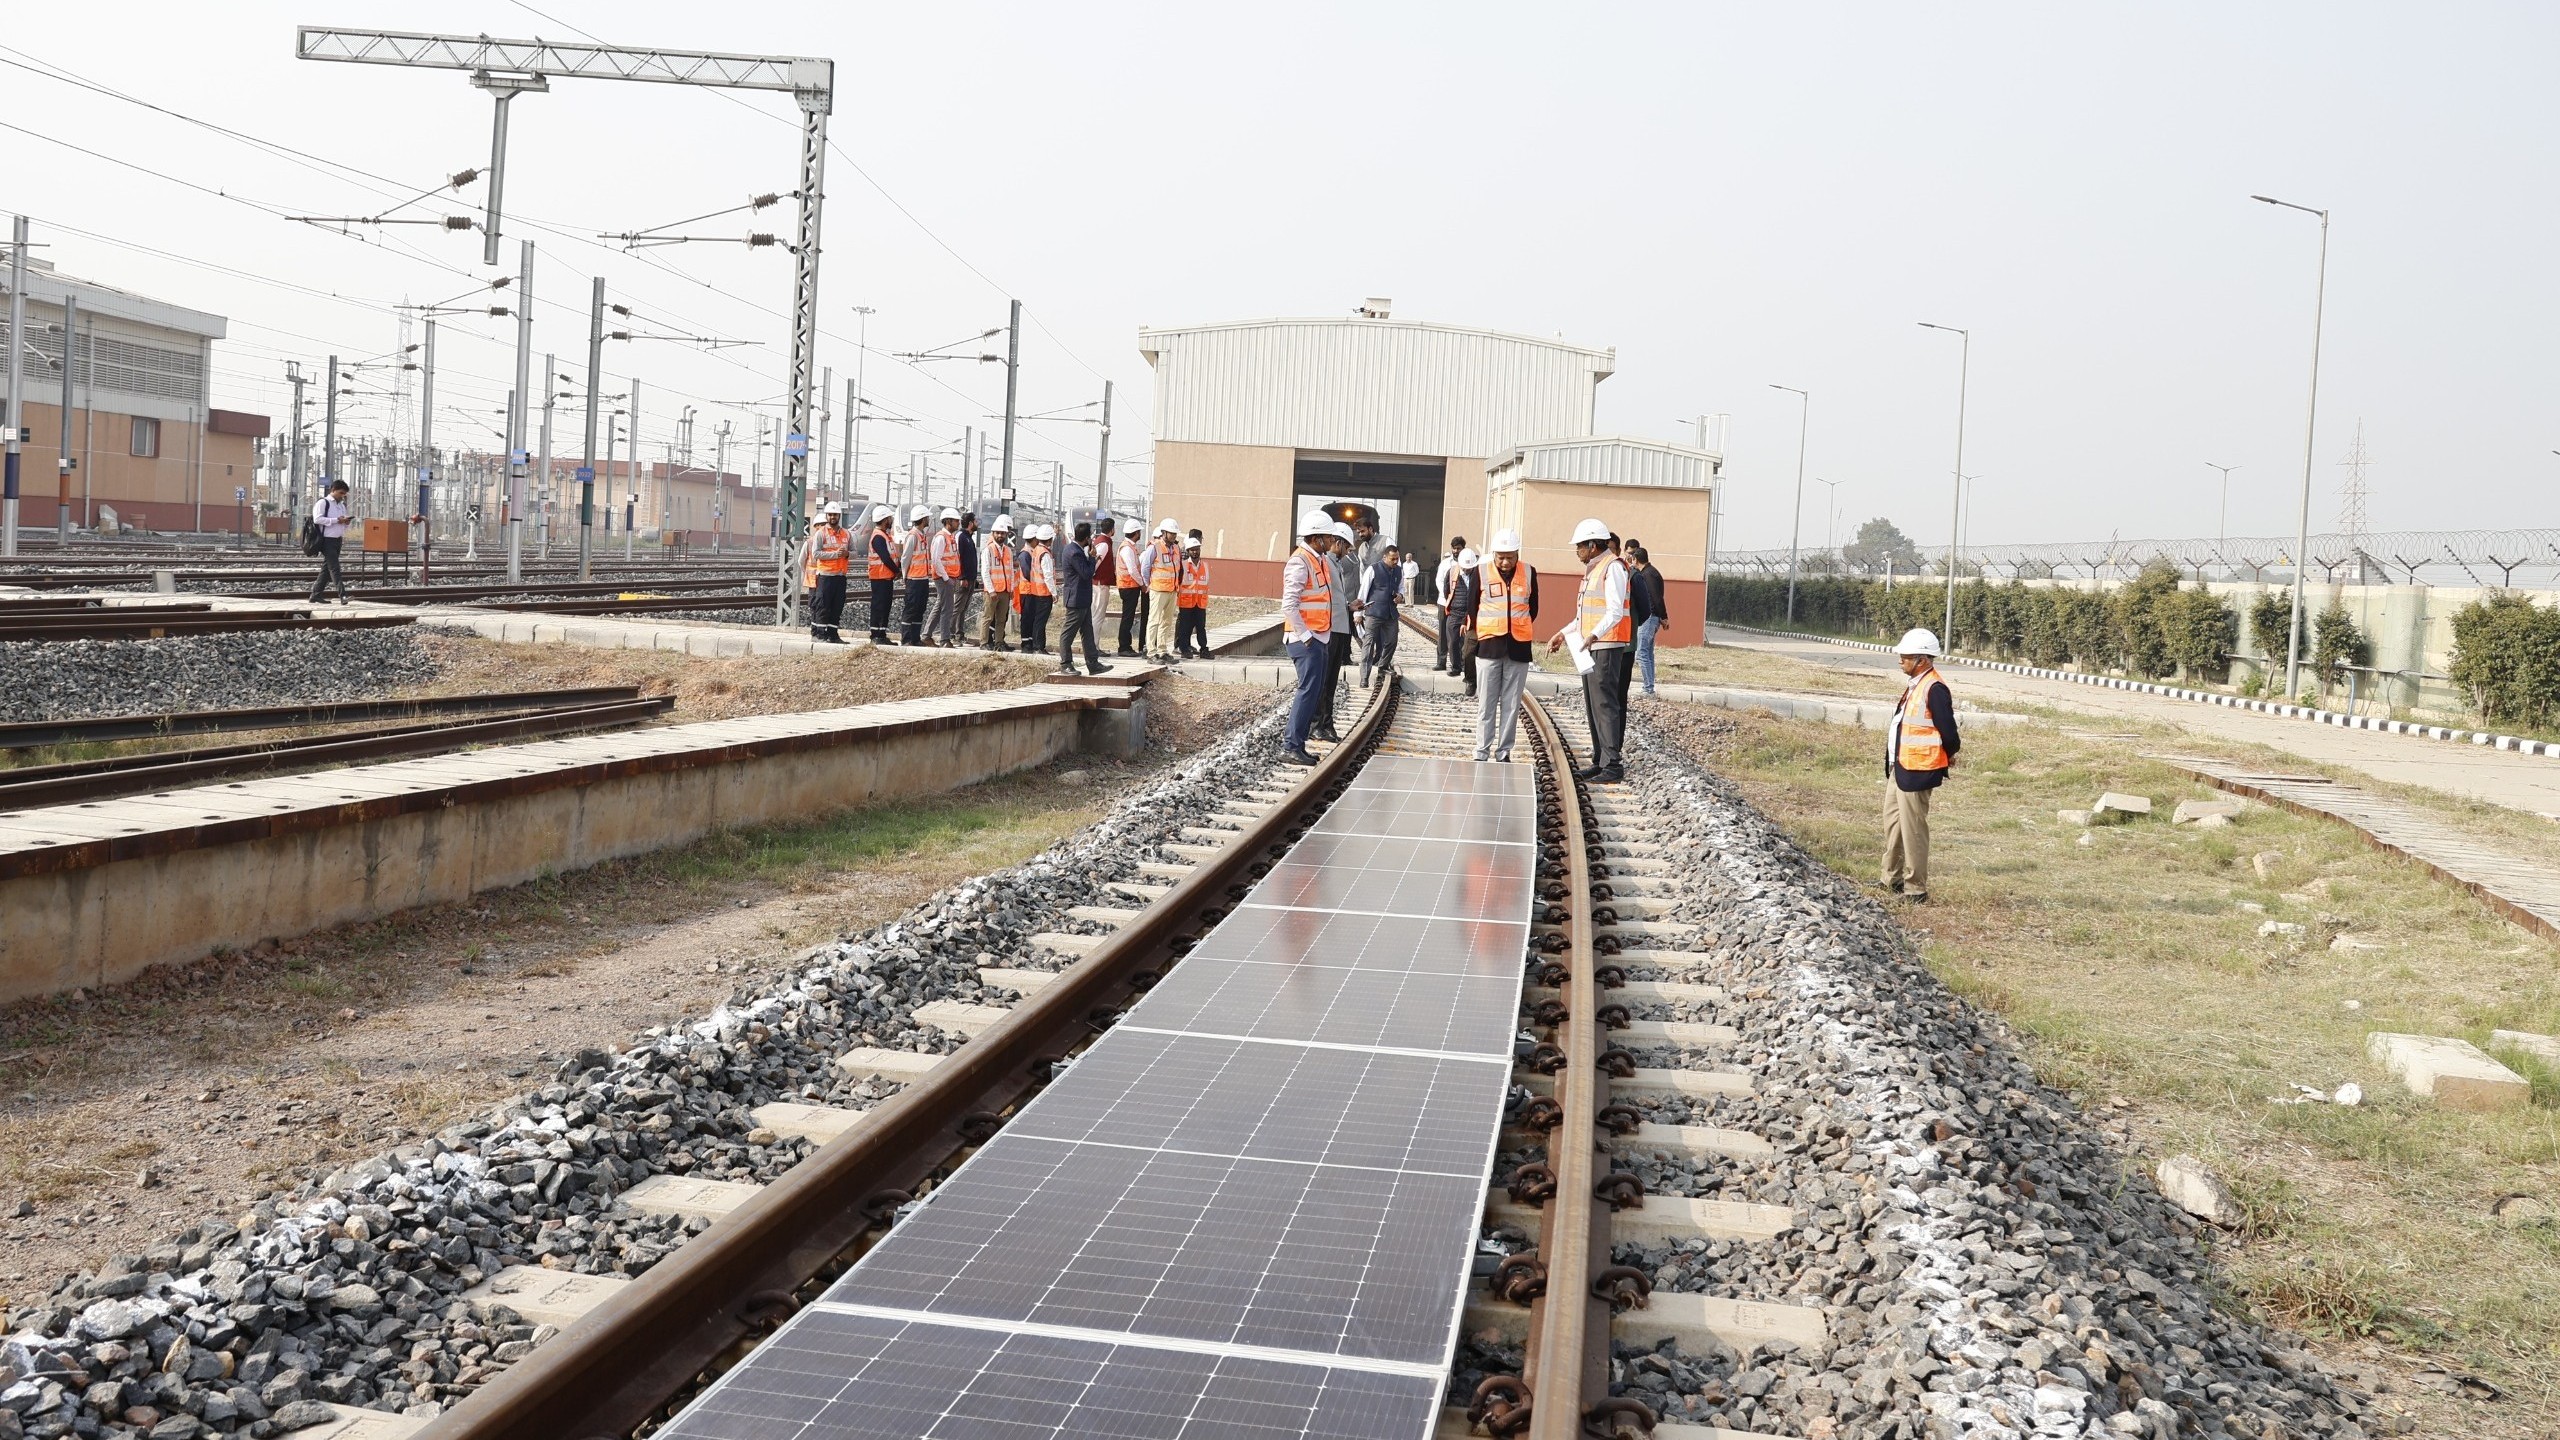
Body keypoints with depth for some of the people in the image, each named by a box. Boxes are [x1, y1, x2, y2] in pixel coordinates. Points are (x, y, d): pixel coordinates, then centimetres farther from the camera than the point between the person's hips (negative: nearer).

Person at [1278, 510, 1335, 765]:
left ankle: (1298, 744, 15)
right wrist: (1305, 635, -20)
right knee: (1309, 690, -12)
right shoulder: (1299, 562, -14)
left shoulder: (1322, 561, 15)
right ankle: (1292, 748, -10)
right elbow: (1288, 605, -20)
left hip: (1320, 638, 10)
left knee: (1316, 691, 10)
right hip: (1305, 638, -10)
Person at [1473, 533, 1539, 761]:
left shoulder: (1528, 573, 5)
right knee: (1486, 704, 1)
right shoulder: (1481, 572, 0)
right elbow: (1471, 606, 10)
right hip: (1489, 645, -1)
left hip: (1518, 646, 1)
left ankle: (1504, 752, 10)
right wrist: (1473, 632, 7)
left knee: (1511, 704, 4)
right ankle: (1482, 753, 5)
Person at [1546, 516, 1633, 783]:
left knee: (1605, 704, -11)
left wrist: (1594, 635, -33)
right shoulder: (1592, 569, 20)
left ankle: (1612, 766, -11)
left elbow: (1615, 612, -21)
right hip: (1590, 646, 10)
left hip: (1607, 646, -10)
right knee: (1592, 705, 11)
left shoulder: (1613, 568, -12)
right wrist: (1564, 633, 21)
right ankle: (1600, 761, 17)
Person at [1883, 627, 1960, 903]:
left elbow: (1948, 732, -20)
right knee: (1893, 823, 20)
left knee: (1912, 828, -3)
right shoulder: (1916, 685, 12)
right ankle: (1892, 880, 33)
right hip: (1899, 767, 10)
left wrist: (1948, 756, -2)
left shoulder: (1935, 689, -20)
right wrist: (1893, 764, 16)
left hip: (1916, 773, -10)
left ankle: (1916, 890, 6)